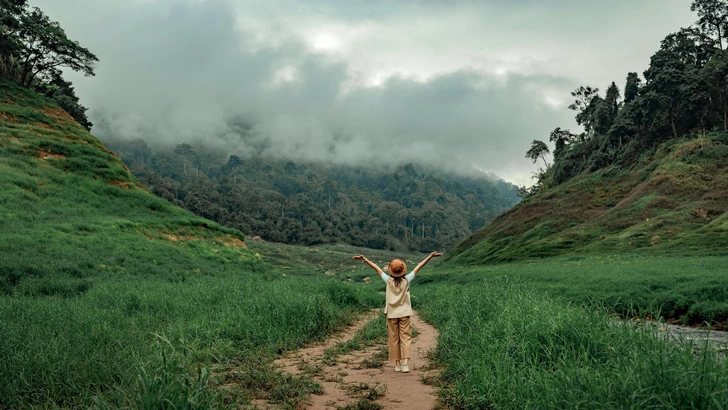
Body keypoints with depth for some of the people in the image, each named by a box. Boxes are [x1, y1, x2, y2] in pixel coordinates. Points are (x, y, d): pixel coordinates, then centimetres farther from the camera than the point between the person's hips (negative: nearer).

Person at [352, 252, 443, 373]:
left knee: (394, 339, 9)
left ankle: (397, 364, 13)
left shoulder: (388, 280, -5)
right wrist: (430, 256, 1)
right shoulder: (406, 281, -6)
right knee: (406, 338, 1)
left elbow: (376, 268, 1)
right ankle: (405, 363, -13)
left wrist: (364, 259, 4)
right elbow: (418, 267, -3)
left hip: (391, 314, 1)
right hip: (404, 314, -1)